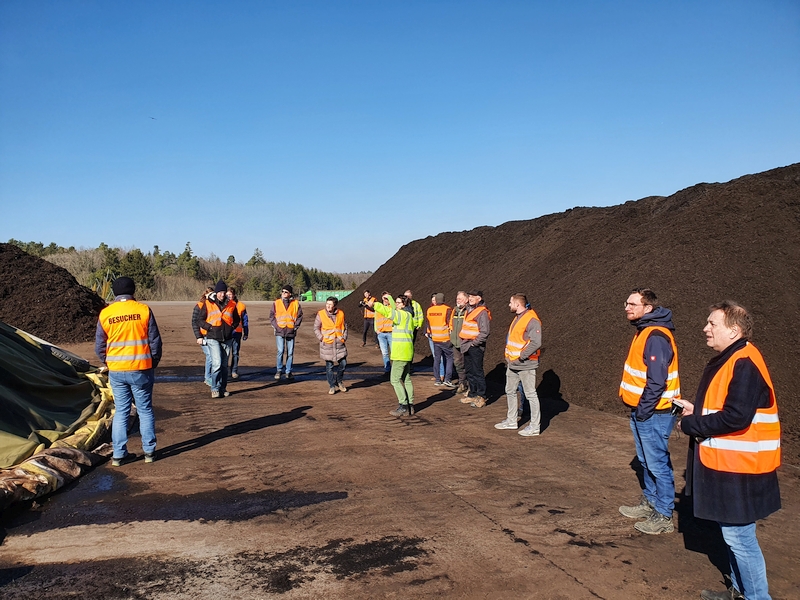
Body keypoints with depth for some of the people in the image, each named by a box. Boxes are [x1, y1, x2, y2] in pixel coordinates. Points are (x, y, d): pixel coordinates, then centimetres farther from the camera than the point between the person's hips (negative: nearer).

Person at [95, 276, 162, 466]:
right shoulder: (144, 310, -6)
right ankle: (149, 451, 14)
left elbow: (99, 346, 6)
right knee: (145, 410, 9)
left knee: (121, 411, 11)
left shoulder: (105, 314, 0)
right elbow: (155, 340, -3)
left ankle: (119, 453, 13)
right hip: (141, 369, -2)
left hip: (116, 370, 2)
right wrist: (154, 362, 11)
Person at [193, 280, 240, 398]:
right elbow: (199, 320, 3)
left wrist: (231, 328, 3)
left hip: (226, 339, 4)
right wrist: (210, 327, -9)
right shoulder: (208, 304, -1)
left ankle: (223, 388, 19)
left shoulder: (231, 304, 8)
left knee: (224, 365, 10)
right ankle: (215, 389, -6)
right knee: (217, 363, -14)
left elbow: (236, 320, 20)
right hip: (213, 338, -4)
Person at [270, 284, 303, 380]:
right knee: (280, 351, -8)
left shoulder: (296, 303, 3)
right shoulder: (276, 303, 4)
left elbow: (300, 316, 8)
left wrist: (296, 326, -1)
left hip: (291, 332, 1)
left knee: (290, 353, 5)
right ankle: (279, 370, 6)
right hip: (280, 331, -1)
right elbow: (272, 316, 6)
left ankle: (288, 372, 14)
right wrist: (276, 326, -4)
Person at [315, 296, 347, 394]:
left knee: (343, 363, 3)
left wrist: (344, 337, 4)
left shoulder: (341, 314, 3)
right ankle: (332, 386, 15)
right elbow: (316, 328, 3)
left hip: (339, 343, 2)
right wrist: (321, 338, -6)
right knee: (329, 366, 2)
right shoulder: (321, 314, -4)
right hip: (327, 344, -2)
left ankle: (339, 381, 27)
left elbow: (345, 327, 14)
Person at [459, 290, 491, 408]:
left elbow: (484, 332, -20)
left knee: (477, 372, -5)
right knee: (469, 371, 16)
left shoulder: (482, 312, -14)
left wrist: (474, 343, -16)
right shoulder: (469, 310, 14)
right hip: (467, 346, 9)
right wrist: (464, 342, 16)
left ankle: (481, 397, 2)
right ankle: (472, 394, 27)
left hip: (476, 346, -9)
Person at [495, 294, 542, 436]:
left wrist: (521, 357, -22)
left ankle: (534, 426, 6)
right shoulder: (518, 318, 13)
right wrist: (508, 358, 16)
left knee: (530, 394, -2)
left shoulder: (532, 320, -18)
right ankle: (511, 421, 29)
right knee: (510, 391, 17)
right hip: (513, 364, 10)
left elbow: (536, 343, -26)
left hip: (525, 365, -10)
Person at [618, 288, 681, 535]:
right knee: (646, 461, 20)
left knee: (657, 463, 0)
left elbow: (657, 381, -24)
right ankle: (649, 502, 34)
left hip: (653, 413, -10)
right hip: (641, 410, 10)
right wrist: (638, 411, 16)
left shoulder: (656, 337, -21)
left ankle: (663, 516, 11)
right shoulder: (643, 331, 12)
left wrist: (643, 411, -18)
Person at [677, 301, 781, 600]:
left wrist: (691, 425, -17)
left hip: (739, 468, -10)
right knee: (733, 533, 20)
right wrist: (697, 411, 3)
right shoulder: (727, 360, 11)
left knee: (738, 536, 0)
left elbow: (735, 417, -28)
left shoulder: (745, 364, -21)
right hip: (726, 463, 10)